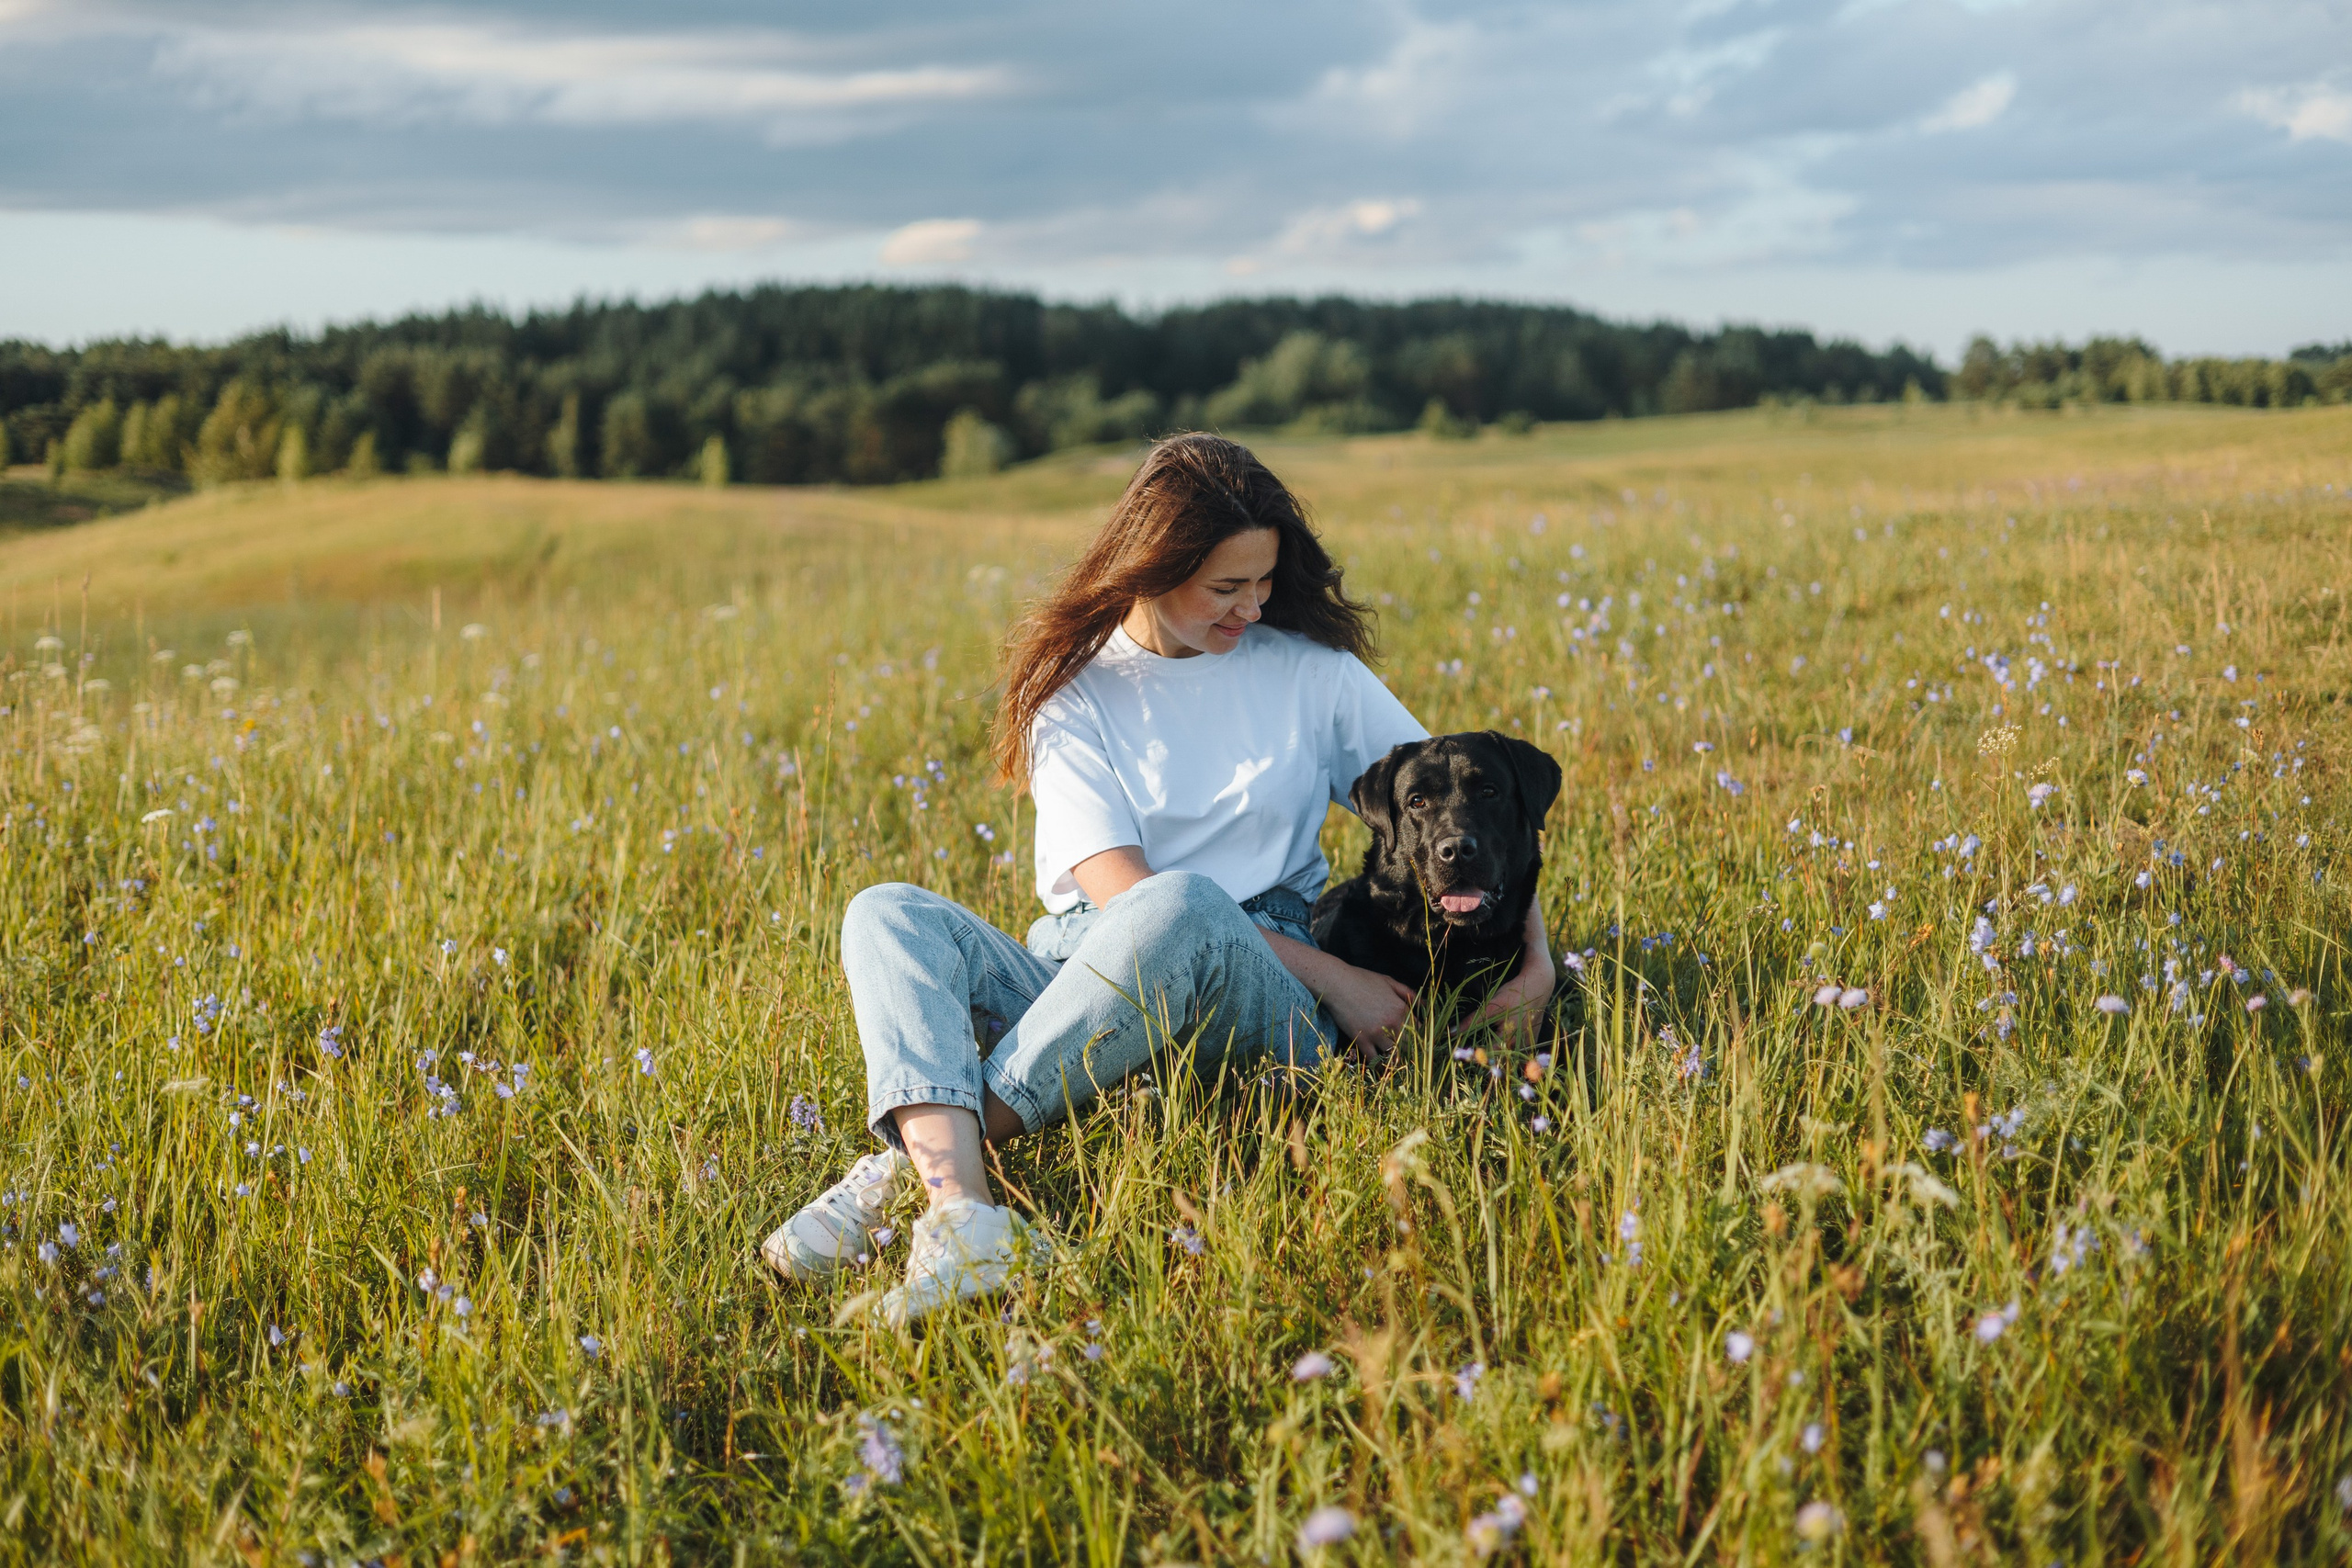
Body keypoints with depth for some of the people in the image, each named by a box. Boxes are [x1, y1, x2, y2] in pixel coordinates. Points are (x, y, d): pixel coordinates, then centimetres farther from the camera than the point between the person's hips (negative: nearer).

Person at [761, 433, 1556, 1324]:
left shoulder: (1311, 670, 9)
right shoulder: (1072, 690, 5)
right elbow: (1115, 883, -8)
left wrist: (1533, 950, -2)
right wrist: (1331, 975, -14)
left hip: (1256, 998, -1)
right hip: (1082, 974, 1)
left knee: (1180, 905, -37)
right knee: (886, 913, -22)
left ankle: (914, 1158, -36)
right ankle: (960, 1209, -49)